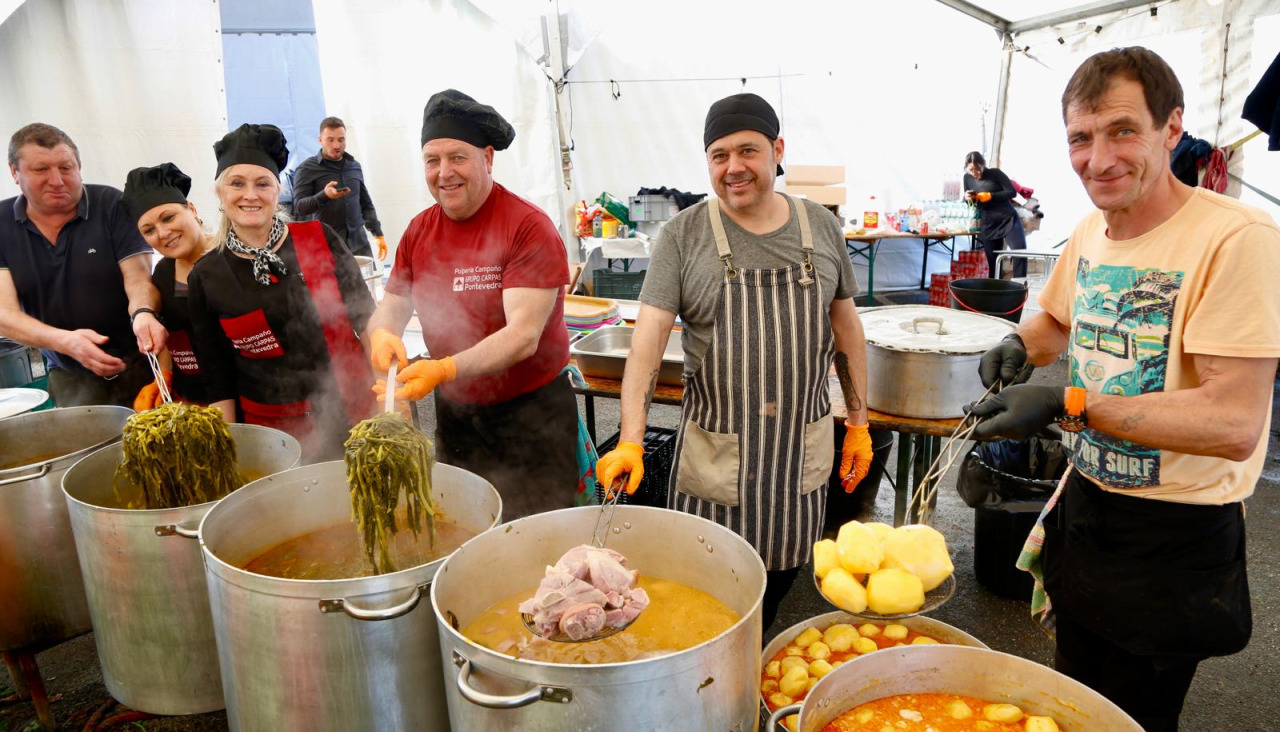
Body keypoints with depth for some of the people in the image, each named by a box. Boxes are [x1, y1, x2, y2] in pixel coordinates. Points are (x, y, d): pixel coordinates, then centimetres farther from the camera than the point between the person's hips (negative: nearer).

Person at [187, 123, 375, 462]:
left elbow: (366, 319, 1)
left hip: (355, 410, 0)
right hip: (276, 433, 0)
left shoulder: (320, 239, -2)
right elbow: (217, 379, 5)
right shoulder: (205, 278, 1)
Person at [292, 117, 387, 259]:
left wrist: (378, 233, 15)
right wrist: (324, 195, -26)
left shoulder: (355, 166, 12)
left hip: (359, 243, 4)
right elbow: (299, 207, -9)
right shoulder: (306, 169, -2)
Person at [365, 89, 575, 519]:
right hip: (455, 414, 6)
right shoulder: (419, 231, 3)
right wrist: (382, 334, -15)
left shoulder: (529, 228, -17)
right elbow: (391, 307, 9)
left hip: (532, 415, -5)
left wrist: (446, 369, -36)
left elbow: (523, 336, -24)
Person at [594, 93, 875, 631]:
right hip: (715, 449, -2)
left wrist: (859, 424, 10)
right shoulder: (683, 235, -8)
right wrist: (630, 442, -27)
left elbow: (845, 325, 10)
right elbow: (649, 333, -16)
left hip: (800, 447, 3)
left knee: (781, 575, 17)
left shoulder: (821, 227, 2)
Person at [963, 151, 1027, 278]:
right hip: (988, 225, 3)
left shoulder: (995, 173, -6)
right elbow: (968, 202, 15)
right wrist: (967, 198, -9)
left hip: (1008, 219, -3)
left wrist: (990, 196, -19)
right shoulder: (967, 178, 4)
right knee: (993, 263, 5)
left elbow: (1012, 192, -9)